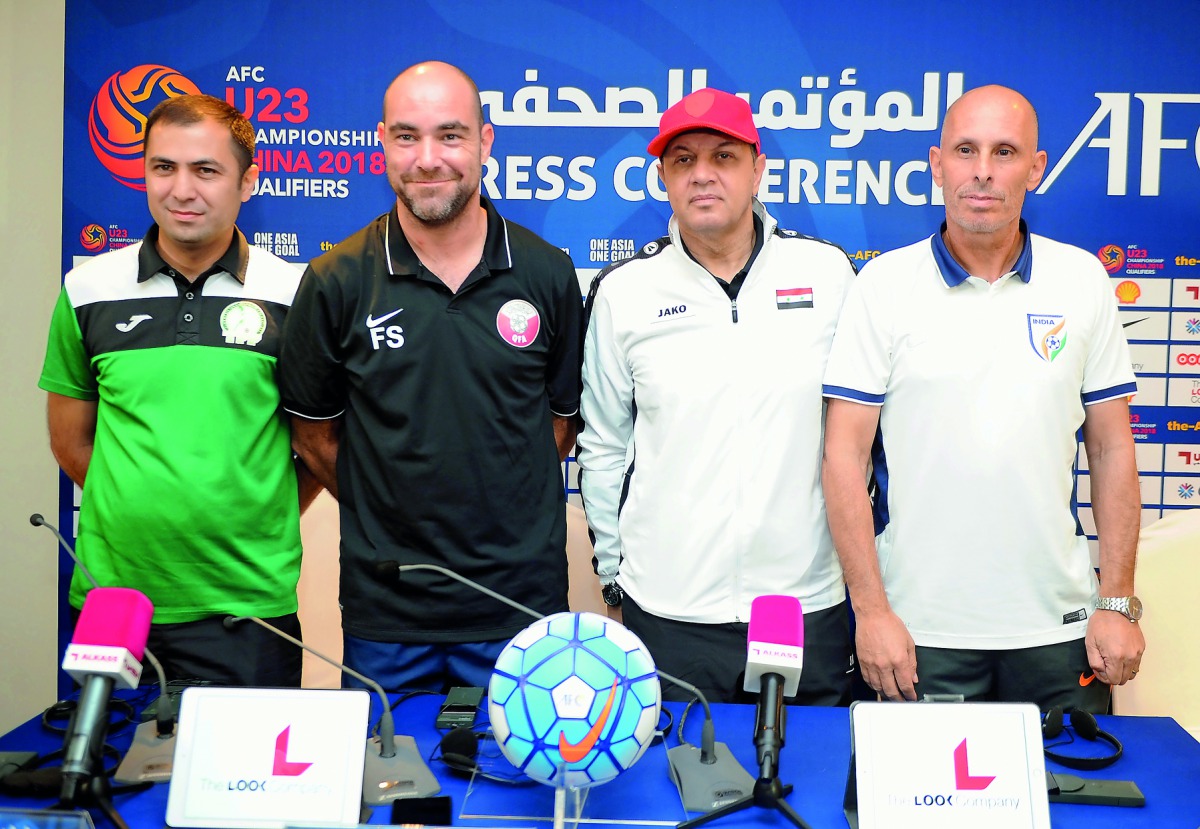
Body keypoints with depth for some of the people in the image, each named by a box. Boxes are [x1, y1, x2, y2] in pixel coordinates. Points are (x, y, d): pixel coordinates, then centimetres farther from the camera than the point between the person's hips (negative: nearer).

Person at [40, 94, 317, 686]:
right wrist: (141, 509, 7)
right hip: (110, 589, 2)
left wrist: (260, 522, 1)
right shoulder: (88, 291, 3)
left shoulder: (294, 294, -3)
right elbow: (71, 442, 12)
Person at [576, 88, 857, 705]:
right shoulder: (623, 290, 1)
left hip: (810, 601, 1)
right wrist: (613, 571, 8)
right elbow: (603, 446, 7)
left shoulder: (829, 273, 1)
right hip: (668, 605, 0)